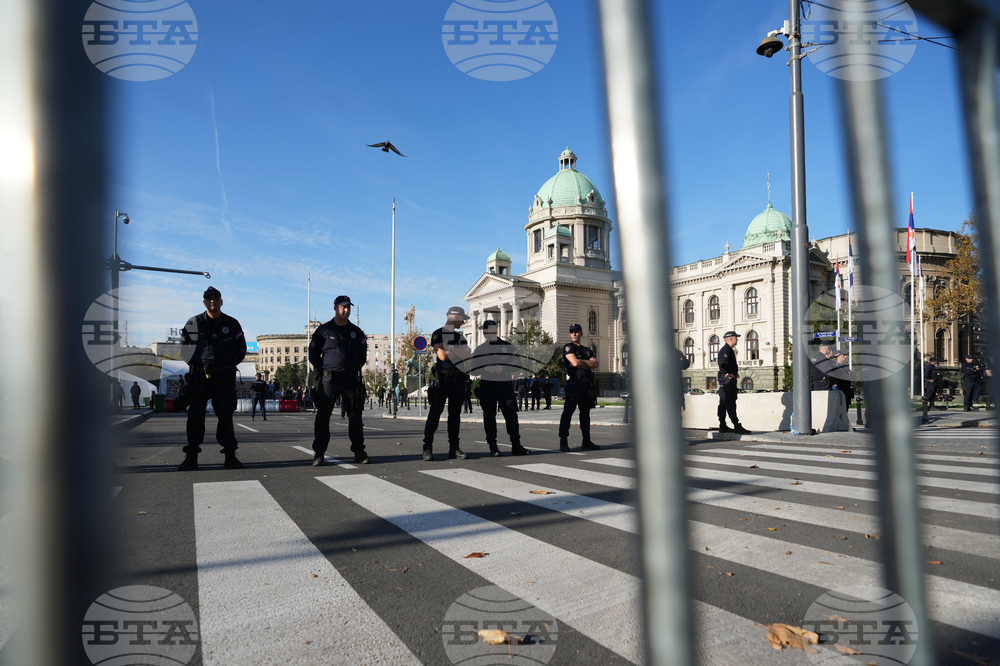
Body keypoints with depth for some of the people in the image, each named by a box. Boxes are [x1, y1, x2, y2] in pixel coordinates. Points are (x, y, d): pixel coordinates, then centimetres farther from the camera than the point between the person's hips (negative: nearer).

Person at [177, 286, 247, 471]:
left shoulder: (232, 324, 7)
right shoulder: (193, 323, 7)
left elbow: (241, 348, 13)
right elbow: (184, 345, 17)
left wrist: (229, 365, 6)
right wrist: (195, 363, 7)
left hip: (224, 375, 0)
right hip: (198, 375, 1)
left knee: (225, 416, 2)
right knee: (195, 416, 1)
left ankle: (230, 456, 8)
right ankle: (191, 457, 8)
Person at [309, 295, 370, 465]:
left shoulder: (356, 332, 11)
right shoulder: (324, 330, 3)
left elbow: (363, 354, 20)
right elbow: (313, 353, 8)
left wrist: (355, 368, 10)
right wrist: (323, 370, 3)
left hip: (351, 379, 2)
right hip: (328, 380, -2)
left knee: (355, 416, 3)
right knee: (323, 416, -2)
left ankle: (359, 452, 11)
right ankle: (319, 454, 5)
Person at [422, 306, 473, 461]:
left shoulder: (460, 336, 20)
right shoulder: (438, 334, -1)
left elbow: (468, 355, 11)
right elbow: (442, 355, -14)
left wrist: (450, 352, -6)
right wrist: (459, 352, -1)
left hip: (458, 378, 6)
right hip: (443, 378, -6)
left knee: (455, 413, 6)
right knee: (435, 412, -5)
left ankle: (454, 448, 10)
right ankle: (427, 447, -1)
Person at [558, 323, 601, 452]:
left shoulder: (587, 350, 22)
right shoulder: (568, 347, 2)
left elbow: (595, 364, 5)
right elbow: (575, 362, -14)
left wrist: (581, 362, -8)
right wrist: (588, 364, 2)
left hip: (587, 384, 7)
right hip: (574, 382, -6)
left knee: (585, 413, 10)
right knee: (568, 412, -8)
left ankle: (586, 441, 16)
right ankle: (563, 442, -7)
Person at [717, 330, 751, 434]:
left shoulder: (729, 350, 20)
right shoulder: (726, 350, -14)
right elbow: (723, 364, -27)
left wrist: (734, 373, 14)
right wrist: (731, 374, -17)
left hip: (730, 380, 11)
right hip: (727, 379, -11)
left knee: (724, 404, 10)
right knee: (730, 403, -10)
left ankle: (723, 426, 14)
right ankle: (737, 426, -11)